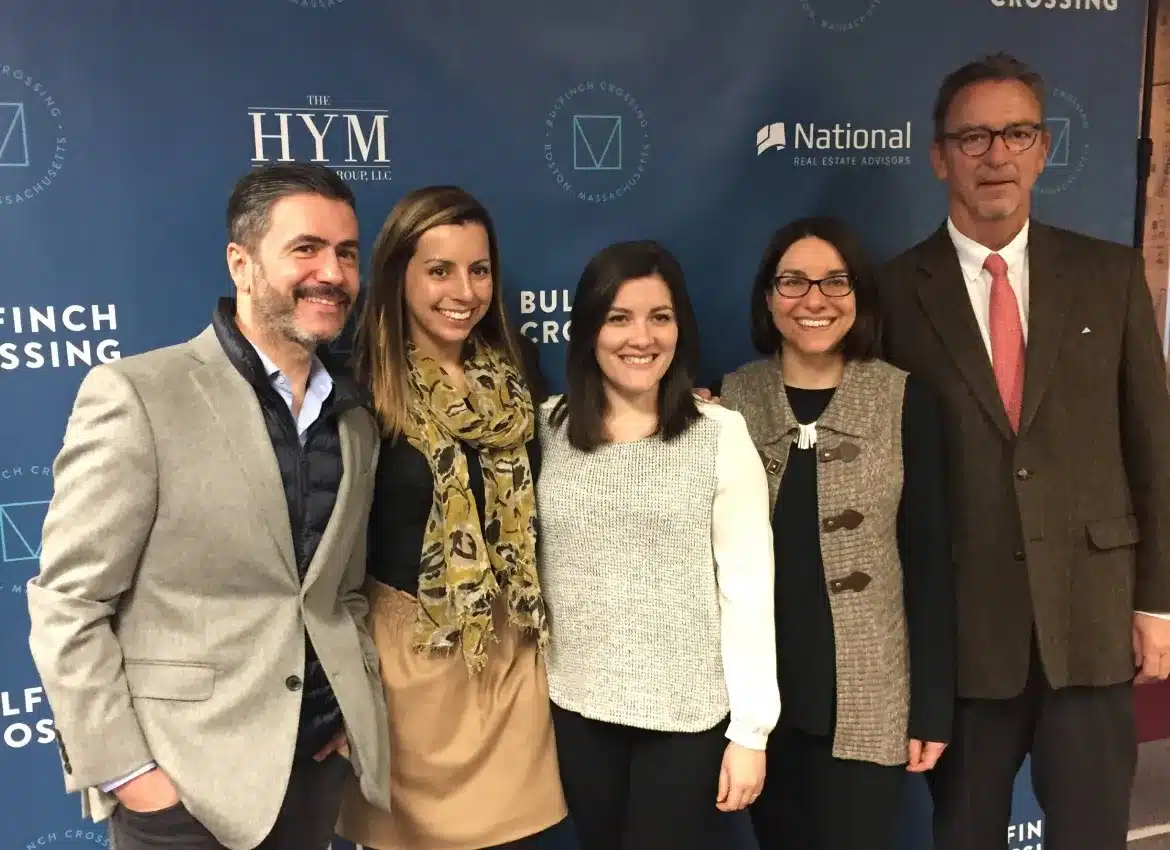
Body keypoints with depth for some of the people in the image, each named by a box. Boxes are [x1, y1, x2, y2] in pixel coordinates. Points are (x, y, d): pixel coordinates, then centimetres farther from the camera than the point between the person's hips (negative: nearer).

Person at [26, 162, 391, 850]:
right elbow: (66, 603, -12)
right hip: (183, 779, -5)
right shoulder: (136, 395, -12)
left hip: (318, 762, 6)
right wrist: (123, 769, -13)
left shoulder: (356, 418, 5)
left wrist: (360, 707, 3)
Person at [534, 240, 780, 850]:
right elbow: (525, 565, 3)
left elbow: (748, 588, -8)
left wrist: (750, 730, -7)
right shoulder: (546, 429, -2)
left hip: (688, 715, -2)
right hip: (575, 709, 3)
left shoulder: (721, 434, -9)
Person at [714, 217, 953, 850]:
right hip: (757, 689, 2)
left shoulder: (905, 400, -5)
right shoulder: (729, 399, -1)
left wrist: (934, 704, -4)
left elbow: (928, 557, -4)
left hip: (867, 693, -1)